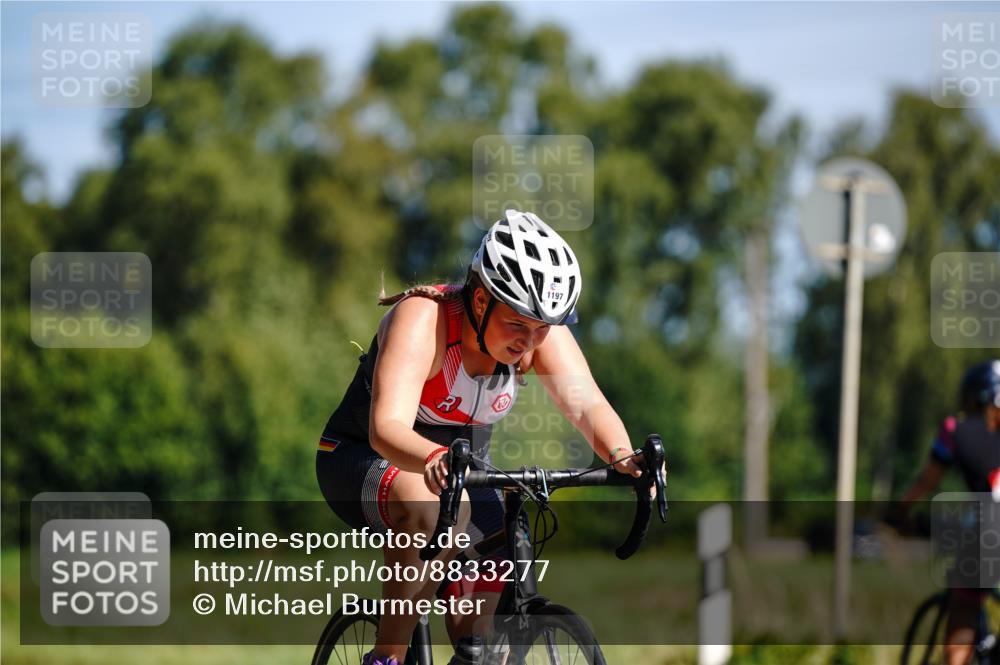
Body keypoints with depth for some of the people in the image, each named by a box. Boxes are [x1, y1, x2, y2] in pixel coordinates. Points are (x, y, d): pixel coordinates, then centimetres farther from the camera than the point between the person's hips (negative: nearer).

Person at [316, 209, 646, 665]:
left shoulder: (543, 332, -16)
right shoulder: (423, 318, -31)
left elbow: (586, 404, -29)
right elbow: (386, 427, -43)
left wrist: (621, 458, -51)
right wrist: (434, 459, -65)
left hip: (462, 468, 6)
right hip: (363, 459, -6)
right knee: (440, 509, -37)